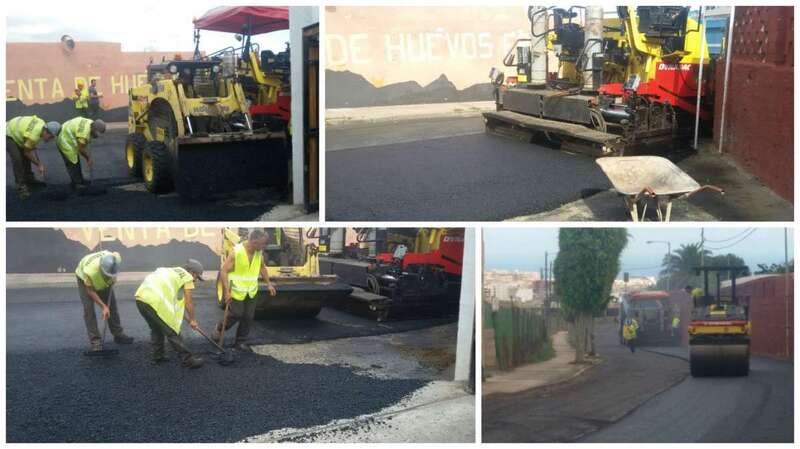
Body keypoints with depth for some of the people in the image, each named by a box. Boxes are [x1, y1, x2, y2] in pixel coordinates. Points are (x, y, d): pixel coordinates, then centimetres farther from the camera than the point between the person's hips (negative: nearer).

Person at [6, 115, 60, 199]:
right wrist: (39, 164, -6)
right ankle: (21, 187, -13)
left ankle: (29, 179, 29)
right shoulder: (34, 136, -35)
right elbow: (27, 152, -15)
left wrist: (39, 162, 2)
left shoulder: (42, 124, -11)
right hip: (7, 135, -10)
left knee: (26, 157, 14)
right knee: (17, 159, -18)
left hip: (13, 131, 10)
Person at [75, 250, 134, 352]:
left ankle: (118, 335, 17)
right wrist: (103, 306, -28)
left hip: (104, 282, 4)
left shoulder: (116, 259, -37)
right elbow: (90, 291, -28)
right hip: (85, 279, -4)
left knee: (112, 305, 5)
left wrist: (113, 278, -15)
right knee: (88, 309, -13)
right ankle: (94, 341, -8)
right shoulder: (89, 272, -46)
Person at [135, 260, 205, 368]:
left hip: (140, 297, 8)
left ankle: (157, 356, 36)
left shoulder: (171, 271, 31)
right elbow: (188, 303, 11)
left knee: (156, 329, 27)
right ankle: (188, 359, 9)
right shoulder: (187, 277, 9)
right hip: (156, 301, -8)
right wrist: (192, 320, 24)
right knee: (172, 331, 2)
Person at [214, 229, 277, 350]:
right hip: (236, 291, -5)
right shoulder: (237, 252, -23)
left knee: (248, 317, 6)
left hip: (251, 291, 5)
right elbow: (224, 270, -20)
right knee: (236, 314, 1)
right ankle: (220, 328, 30)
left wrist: (268, 284, 14)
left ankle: (240, 341, 21)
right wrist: (226, 291, -24)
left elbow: (262, 267, 15)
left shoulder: (259, 252, -4)